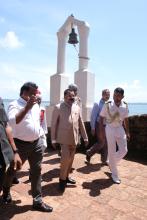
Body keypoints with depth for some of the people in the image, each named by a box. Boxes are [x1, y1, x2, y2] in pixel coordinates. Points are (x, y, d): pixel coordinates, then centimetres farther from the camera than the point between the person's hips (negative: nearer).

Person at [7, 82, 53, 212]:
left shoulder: (36, 105, 7)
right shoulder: (15, 105, -14)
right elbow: (13, 122, -33)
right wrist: (27, 106, -36)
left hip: (36, 143, 6)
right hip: (20, 144, -6)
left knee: (36, 172, 11)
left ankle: (38, 201, 25)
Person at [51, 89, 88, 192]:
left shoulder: (77, 107, 8)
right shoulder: (58, 107, -5)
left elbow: (81, 123, 10)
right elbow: (54, 124, -4)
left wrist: (85, 137, 9)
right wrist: (53, 139, -7)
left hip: (74, 138, 5)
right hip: (64, 138, -5)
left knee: (71, 159, 14)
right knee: (65, 158, -9)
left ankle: (66, 176, 33)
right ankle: (62, 179, 13)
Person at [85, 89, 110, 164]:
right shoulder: (97, 104, -9)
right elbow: (93, 116, -9)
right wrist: (93, 128, -12)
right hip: (99, 126, -6)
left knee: (106, 144, 9)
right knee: (101, 143, -4)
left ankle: (104, 160, 22)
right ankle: (89, 153, 18)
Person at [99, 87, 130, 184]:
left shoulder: (125, 106, -4)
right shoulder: (108, 105, -15)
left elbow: (126, 119, 7)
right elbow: (101, 117, -6)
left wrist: (127, 132, 10)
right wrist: (102, 129, -9)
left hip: (120, 129, 4)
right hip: (110, 129, -4)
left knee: (124, 150, 3)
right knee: (112, 152, 3)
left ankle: (112, 163, 32)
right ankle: (114, 174, 19)